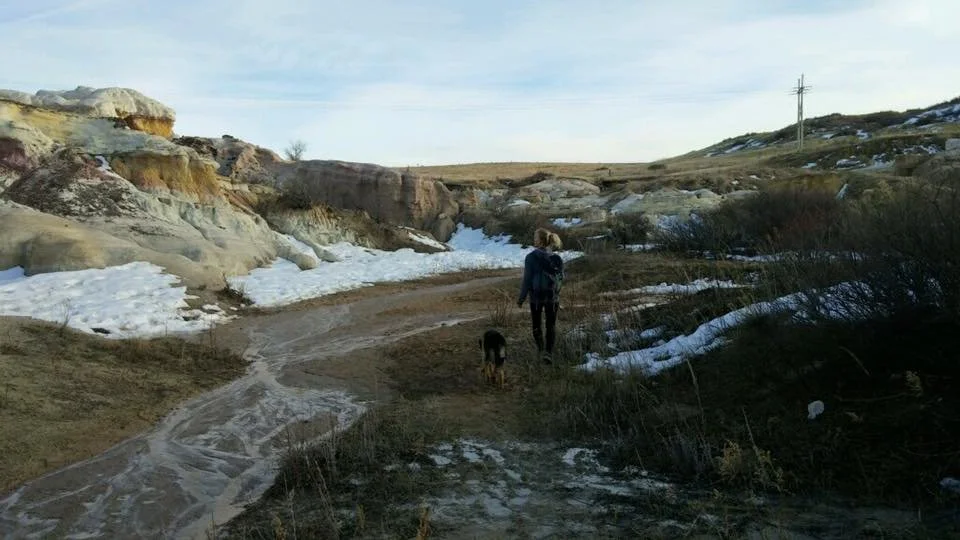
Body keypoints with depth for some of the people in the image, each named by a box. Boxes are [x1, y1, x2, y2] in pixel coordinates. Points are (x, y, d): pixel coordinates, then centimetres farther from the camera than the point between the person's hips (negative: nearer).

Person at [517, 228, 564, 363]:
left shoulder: (531, 257, -14)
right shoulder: (556, 257, -3)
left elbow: (527, 280, -13)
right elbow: (561, 277, 4)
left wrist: (521, 298, -4)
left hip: (536, 296, -2)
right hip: (552, 296, 2)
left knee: (537, 324, 18)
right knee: (551, 325, 8)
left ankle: (541, 349, 30)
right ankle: (549, 352, -2)